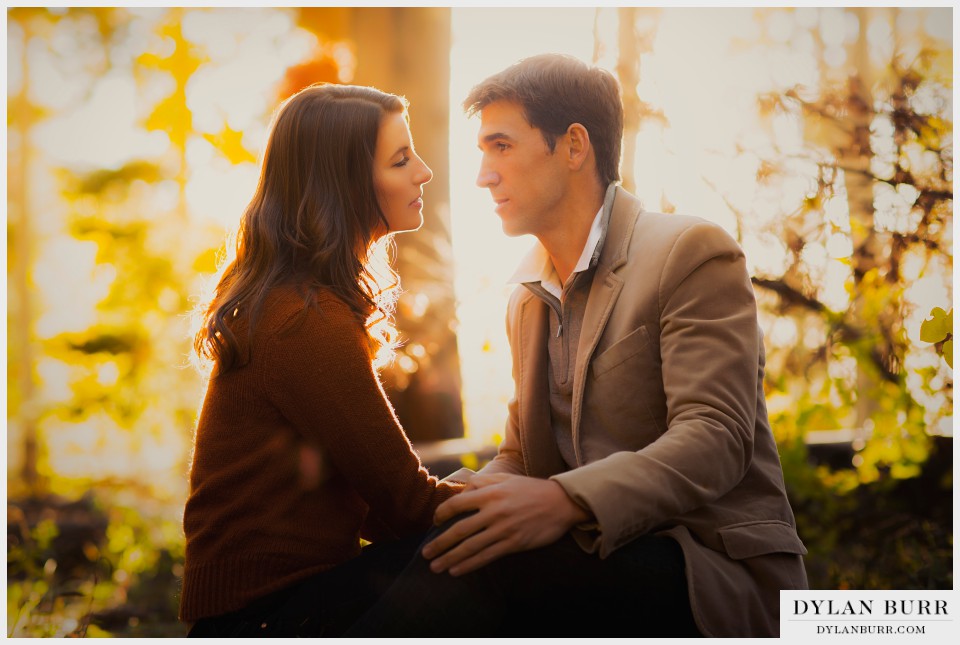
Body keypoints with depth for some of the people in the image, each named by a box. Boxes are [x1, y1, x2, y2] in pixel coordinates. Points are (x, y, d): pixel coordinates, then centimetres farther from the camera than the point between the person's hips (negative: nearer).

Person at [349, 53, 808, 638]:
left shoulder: (692, 252, -6)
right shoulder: (527, 300, 19)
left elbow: (715, 437, -18)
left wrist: (564, 501, -33)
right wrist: (443, 503, -4)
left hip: (718, 570, -6)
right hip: (594, 557, 6)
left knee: (477, 570, -32)